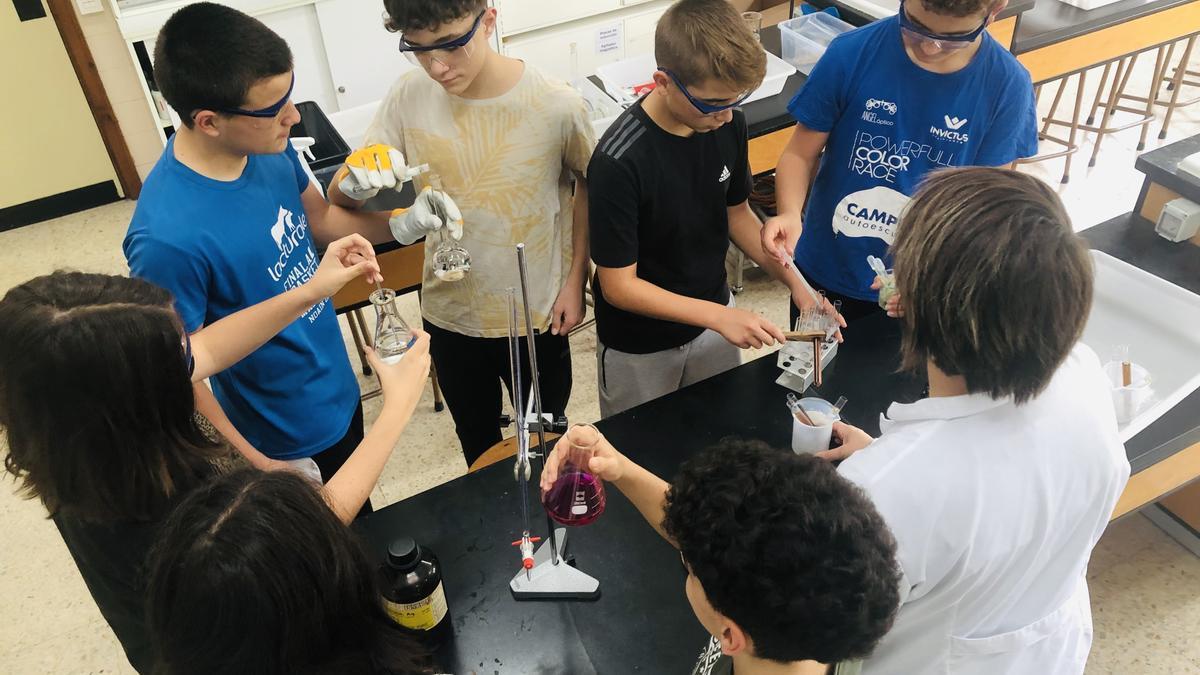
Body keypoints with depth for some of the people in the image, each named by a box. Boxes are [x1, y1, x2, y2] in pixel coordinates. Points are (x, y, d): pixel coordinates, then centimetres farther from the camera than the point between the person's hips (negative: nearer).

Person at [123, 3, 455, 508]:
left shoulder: (268, 147, -15)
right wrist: (258, 465, -16)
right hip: (289, 443, -6)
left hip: (340, 393, 6)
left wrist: (399, 223, -14)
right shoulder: (169, 236, -35)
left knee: (358, 516, 31)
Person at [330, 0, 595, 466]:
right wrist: (357, 184, -33)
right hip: (449, 315, 2)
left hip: (538, 314, -2)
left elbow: (588, 185, -1)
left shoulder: (557, 105, -20)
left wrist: (576, 279, -4)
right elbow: (344, 197, -10)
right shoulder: (408, 97, -14)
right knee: (478, 447, 25)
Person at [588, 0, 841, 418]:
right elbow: (618, 286, -25)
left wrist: (794, 281, -9)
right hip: (640, 346, -5)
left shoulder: (728, 125, -13)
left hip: (713, 313, 5)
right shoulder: (619, 162, -31)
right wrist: (718, 317, -30)